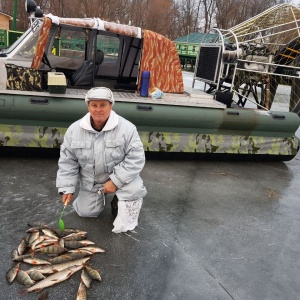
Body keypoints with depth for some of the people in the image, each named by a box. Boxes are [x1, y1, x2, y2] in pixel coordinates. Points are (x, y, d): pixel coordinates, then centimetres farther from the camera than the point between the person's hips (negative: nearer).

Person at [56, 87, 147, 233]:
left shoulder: (126, 128, -22)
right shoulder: (75, 129, -12)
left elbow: (136, 159, -23)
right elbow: (67, 160, -4)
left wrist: (115, 181, -28)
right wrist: (67, 188, -9)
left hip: (120, 176, -3)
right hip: (90, 182, 3)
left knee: (135, 187, -31)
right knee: (85, 212, 4)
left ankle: (119, 202, 2)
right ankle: (99, 195, 35)